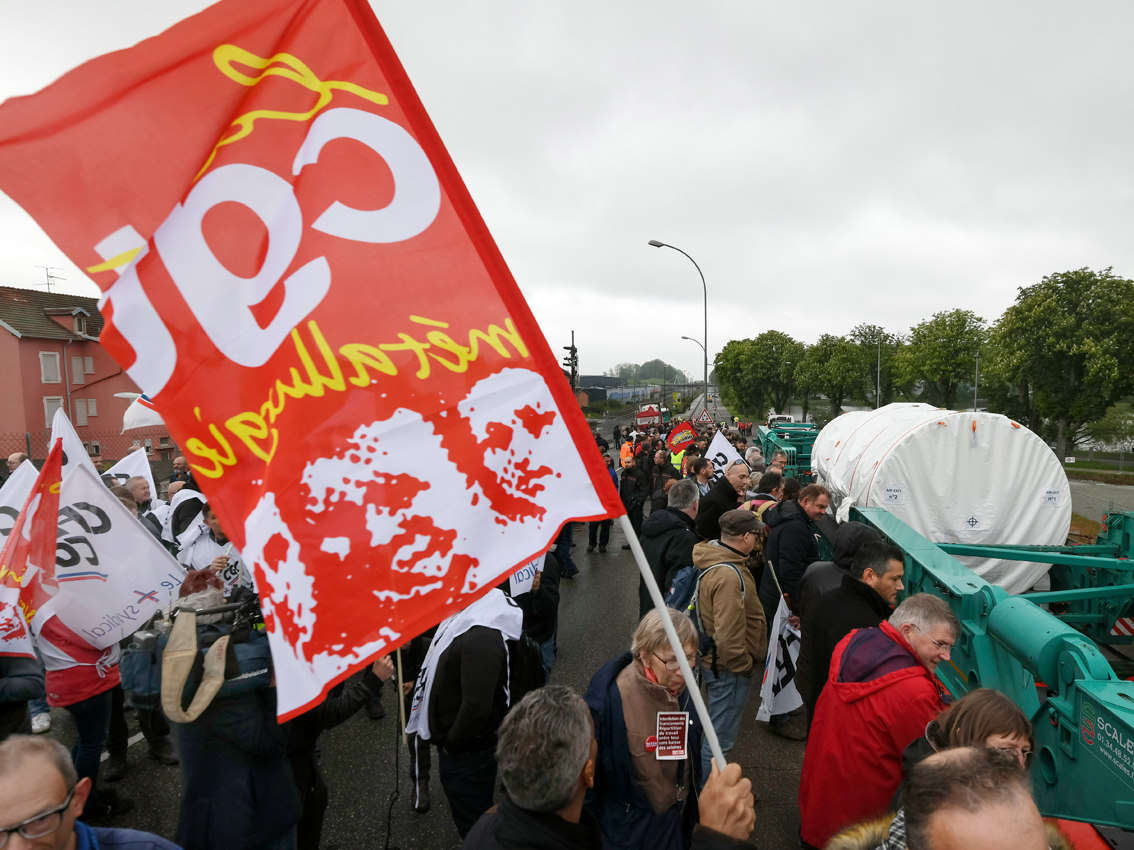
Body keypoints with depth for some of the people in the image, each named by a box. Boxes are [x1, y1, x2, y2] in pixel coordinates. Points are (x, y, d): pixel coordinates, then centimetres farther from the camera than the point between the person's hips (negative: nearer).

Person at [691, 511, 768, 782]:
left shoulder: (712, 558, 3)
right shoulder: (728, 575, -29)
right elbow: (727, 635, -31)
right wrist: (745, 665, -15)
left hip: (716, 663, 10)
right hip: (729, 669, -10)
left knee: (718, 732, 26)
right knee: (719, 738, 6)